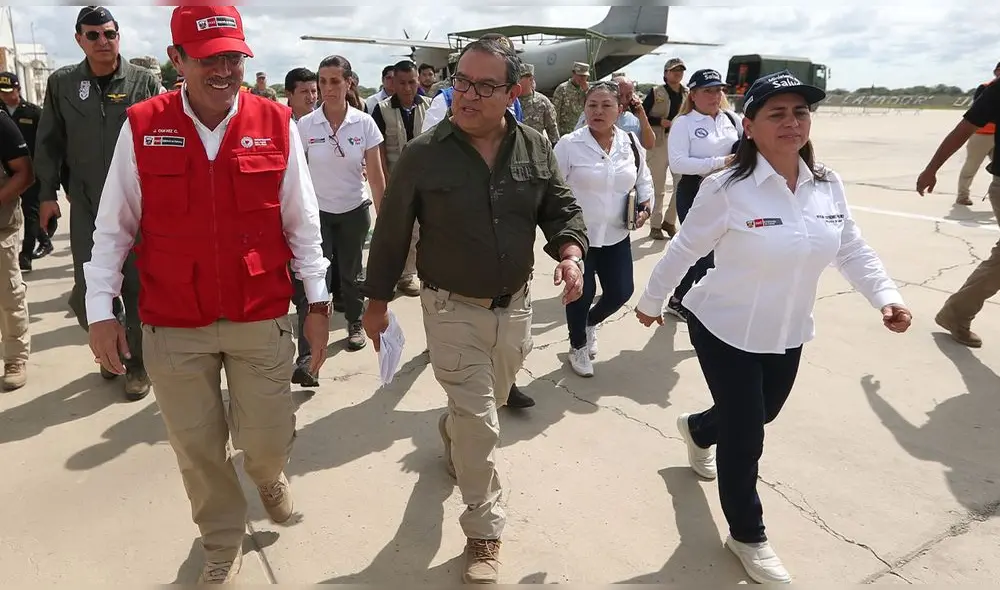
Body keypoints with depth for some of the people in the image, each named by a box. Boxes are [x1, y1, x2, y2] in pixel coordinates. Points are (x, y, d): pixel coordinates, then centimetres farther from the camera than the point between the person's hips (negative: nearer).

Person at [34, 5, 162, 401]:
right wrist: (47, 193, 7)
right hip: (87, 208, 2)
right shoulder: (62, 83, 5)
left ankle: (137, 363, 20)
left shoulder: (144, 81, -1)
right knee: (87, 293, 4)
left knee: (137, 288, 3)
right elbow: (49, 143, 10)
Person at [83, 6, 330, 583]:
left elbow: (302, 221, 1)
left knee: (268, 439, 8)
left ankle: (269, 475, 48)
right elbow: (114, 226, 2)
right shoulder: (141, 127, -4)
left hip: (262, 318, 0)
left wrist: (318, 300, 1)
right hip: (172, 325, 1)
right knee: (197, 445, 12)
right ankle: (224, 542, 38)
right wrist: (101, 308, -1)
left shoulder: (277, 124, -4)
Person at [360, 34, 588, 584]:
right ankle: (484, 532, 17)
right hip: (454, 309, -4)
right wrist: (377, 302, -1)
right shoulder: (423, 153, -12)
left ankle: (450, 438, 59)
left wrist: (570, 254, -17)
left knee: (486, 403, 25)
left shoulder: (535, 148, -3)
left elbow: (561, 210, 5)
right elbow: (391, 231, -5)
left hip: (515, 306, 4)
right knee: (479, 425, -3)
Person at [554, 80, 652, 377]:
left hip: (616, 235, 4)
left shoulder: (631, 142, 3)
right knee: (582, 294, 1)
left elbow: (644, 179, 16)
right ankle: (578, 346, 29)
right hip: (579, 236, -4)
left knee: (621, 292, 8)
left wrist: (645, 207, 0)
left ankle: (591, 322, 41)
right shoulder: (569, 144, -10)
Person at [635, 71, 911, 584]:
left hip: (788, 335, 6)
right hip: (725, 333, -6)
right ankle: (747, 536, 29)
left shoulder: (828, 186, -4)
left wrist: (886, 296, -8)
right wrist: (651, 302, -2)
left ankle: (698, 429, 60)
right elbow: (684, 251, -12)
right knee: (745, 438, 4)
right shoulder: (727, 189, -21)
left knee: (763, 414, 26)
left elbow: (852, 250, 5)